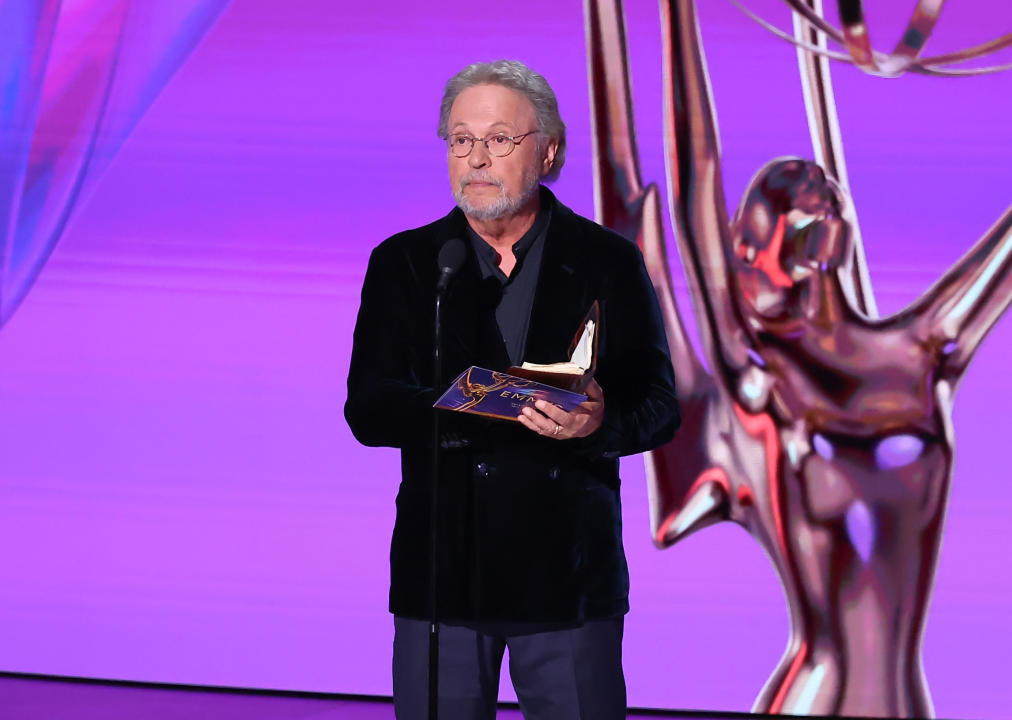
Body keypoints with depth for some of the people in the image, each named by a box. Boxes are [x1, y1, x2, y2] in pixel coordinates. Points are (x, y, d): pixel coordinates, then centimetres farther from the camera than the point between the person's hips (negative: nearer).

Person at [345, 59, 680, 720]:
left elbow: (660, 406, 1)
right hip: (441, 572, 1)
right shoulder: (403, 263, 7)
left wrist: (601, 422, -22)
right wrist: (461, 406, -22)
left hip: (570, 573, -1)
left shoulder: (609, 262, 5)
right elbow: (367, 410, -2)